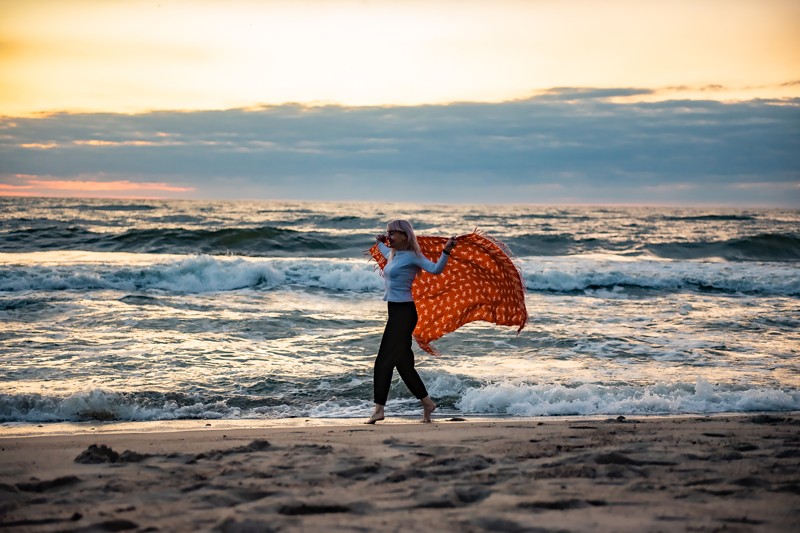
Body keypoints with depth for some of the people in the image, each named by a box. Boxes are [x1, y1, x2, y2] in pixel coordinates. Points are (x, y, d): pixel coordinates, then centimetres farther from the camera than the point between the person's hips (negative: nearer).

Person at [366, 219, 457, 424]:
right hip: (396, 312, 9)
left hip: (403, 312, -9)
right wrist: (380, 243, 56)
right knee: (403, 361, 11)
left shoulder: (411, 256, -10)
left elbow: (436, 269, -22)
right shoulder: (394, 255, 15)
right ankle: (427, 403, 17)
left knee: (384, 361, -10)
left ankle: (379, 408, -8)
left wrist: (446, 251, -34)